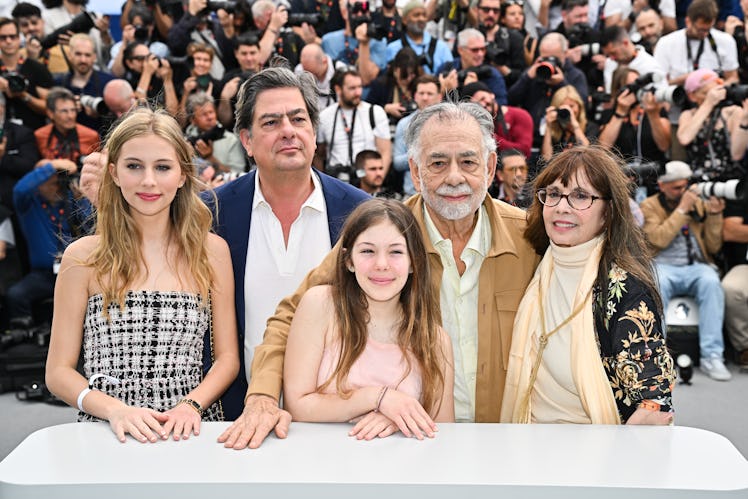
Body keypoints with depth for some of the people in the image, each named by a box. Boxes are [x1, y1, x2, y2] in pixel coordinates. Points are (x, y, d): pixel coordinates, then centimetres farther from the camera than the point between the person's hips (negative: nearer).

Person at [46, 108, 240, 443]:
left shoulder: (212, 250, 6)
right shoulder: (83, 256, 2)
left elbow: (228, 357, 9)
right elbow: (59, 371, 4)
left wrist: (191, 405, -9)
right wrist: (115, 409, -13)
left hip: (190, 433, 1)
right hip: (106, 433, -1)